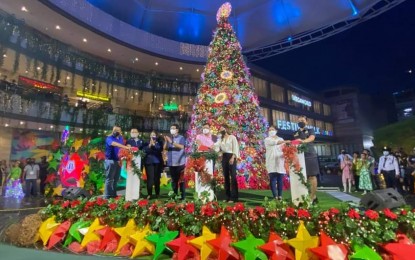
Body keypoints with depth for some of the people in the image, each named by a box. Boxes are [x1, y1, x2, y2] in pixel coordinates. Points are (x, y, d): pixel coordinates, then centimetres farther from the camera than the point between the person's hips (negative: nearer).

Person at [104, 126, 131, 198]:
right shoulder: (109, 138, -9)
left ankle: (114, 194, 21)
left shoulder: (121, 138, 13)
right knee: (109, 179, -2)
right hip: (110, 160, -6)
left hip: (118, 161, 7)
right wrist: (126, 147, -40)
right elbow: (115, 144, -29)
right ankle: (107, 195, 5)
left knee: (116, 179, 12)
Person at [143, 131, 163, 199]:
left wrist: (154, 144, -15)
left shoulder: (159, 143, 10)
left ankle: (157, 193, 12)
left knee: (157, 178, 1)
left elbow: (160, 149, -9)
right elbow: (144, 150, -3)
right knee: (150, 178, -9)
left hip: (157, 162, 0)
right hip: (149, 162, 0)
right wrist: (149, 145, -13)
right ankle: (149, 194, -3)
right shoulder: (146, 143, 12)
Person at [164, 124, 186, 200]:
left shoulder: (181, 138, 0)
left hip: (180, 162, -4)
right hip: (171, 162, 4)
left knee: (181, 179, 0)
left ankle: (182, 196, 5)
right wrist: (166, 141, -10)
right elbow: (165, 148, 6)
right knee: (173, 179, 9)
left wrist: (172, 142, -21)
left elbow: (181, 146, -17)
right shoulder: (169, 138, 13)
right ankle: (174, 195, 18)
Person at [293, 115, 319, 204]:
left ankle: (313, 197, -2)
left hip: (310, 155, -3)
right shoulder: (295, 133, 17)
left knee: (312, 176, -5)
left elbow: (312, 138, -14)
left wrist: (303, 141, -34)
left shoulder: (310, 130, 7)